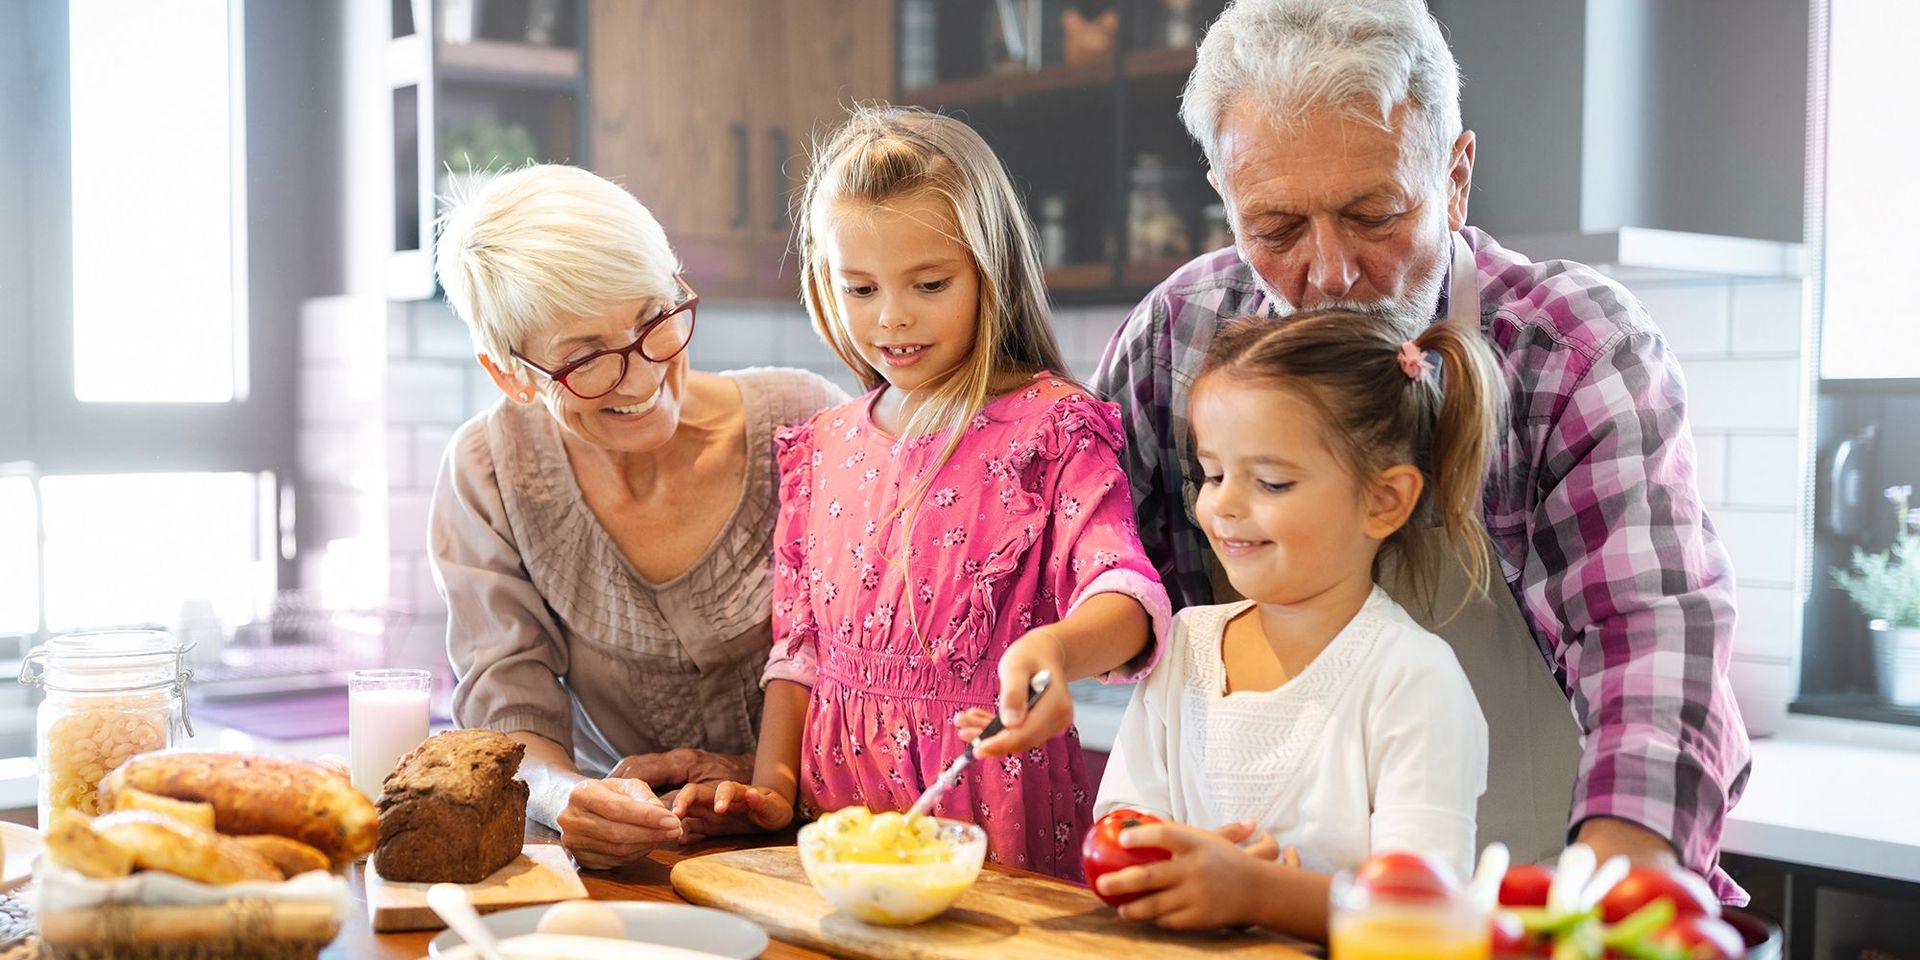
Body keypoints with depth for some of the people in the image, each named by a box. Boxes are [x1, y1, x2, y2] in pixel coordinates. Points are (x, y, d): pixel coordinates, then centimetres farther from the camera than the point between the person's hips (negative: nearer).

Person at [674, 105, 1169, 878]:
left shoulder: (1050, 426, -4)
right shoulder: (824, 447, 12)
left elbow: (1127, 592, -17)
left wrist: (1055, 648, -38)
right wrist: (772, 788, 5)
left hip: (993, 806, -4)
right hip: (839, 815, 4)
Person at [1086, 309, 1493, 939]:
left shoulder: (1413, 679, -7)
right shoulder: (1185, 644, 9)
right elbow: (1123, 816, 7)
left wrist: (1252, 889, -28)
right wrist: (1178, 861, -14)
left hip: (1337, 952, -4)